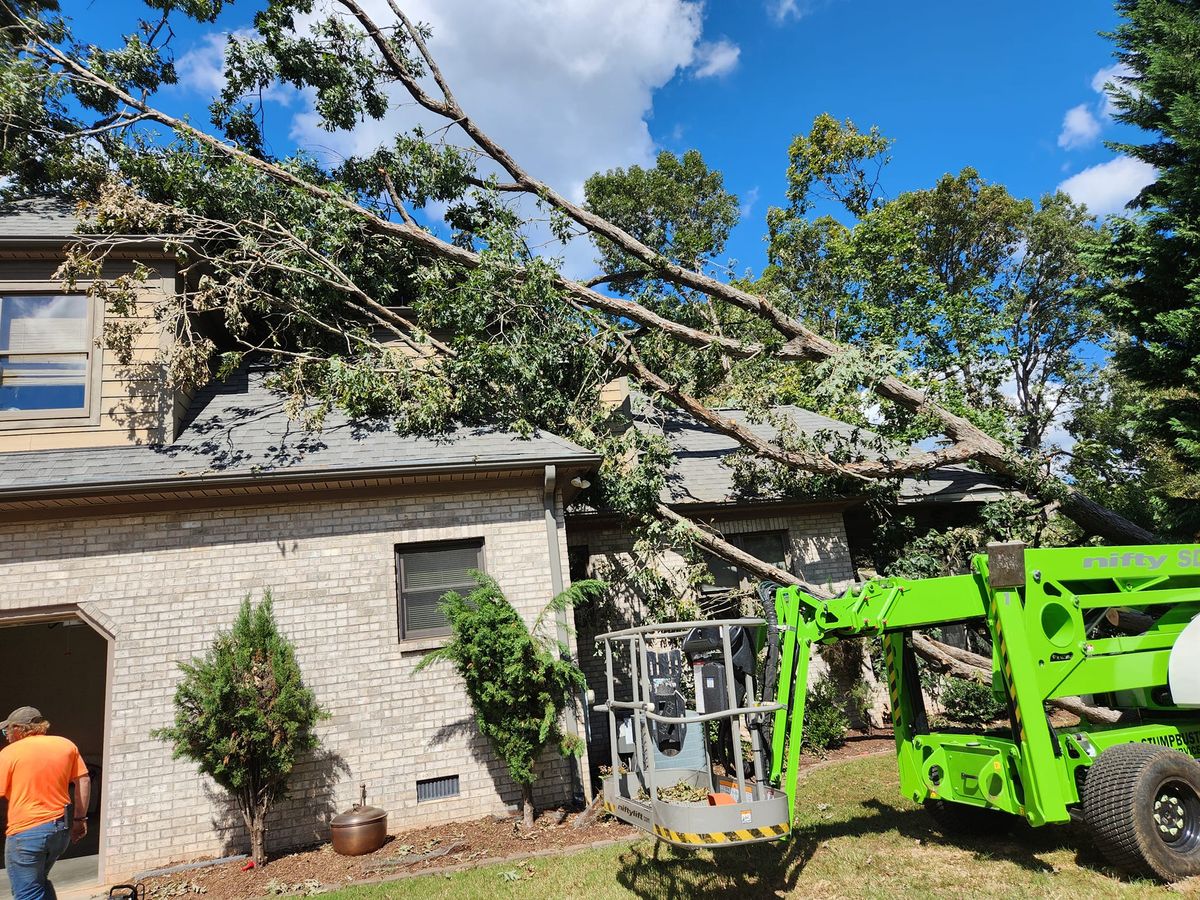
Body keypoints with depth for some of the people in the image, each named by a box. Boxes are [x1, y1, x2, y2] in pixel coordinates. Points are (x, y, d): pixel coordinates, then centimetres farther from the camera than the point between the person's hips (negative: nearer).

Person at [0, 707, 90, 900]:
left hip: (26, 832, -5)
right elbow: (83, 782, 6)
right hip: (62, 828, 6)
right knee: (40, 882, 26)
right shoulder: (66, 745, 5)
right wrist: (80, 818, 14)